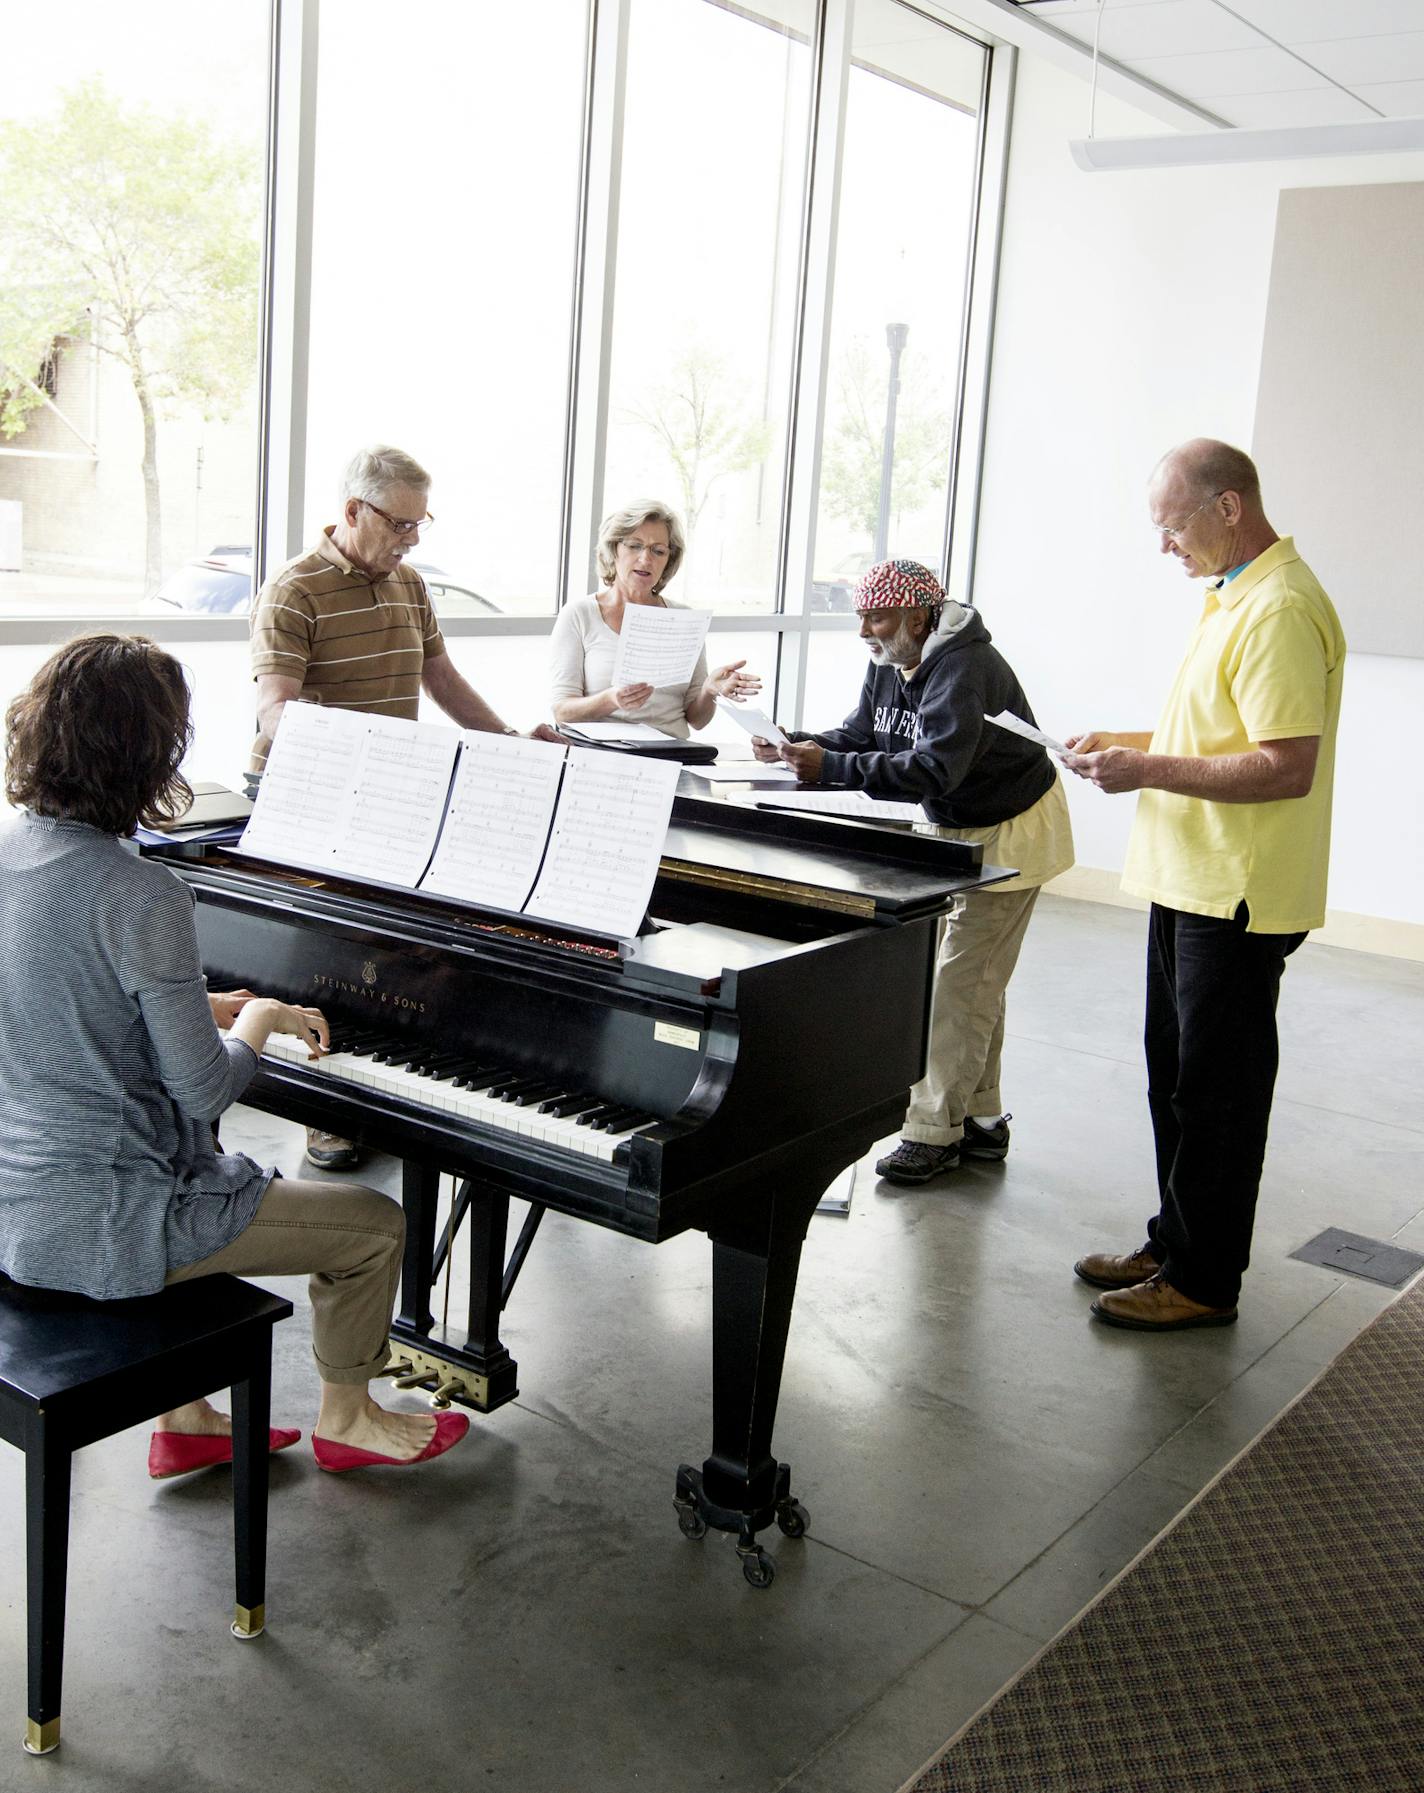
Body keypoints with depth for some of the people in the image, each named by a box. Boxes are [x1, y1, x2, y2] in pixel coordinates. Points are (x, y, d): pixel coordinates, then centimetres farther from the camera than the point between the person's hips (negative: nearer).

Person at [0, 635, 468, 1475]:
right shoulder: (141, 895, -25)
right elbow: (206, 1092, -19)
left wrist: (206, 1009, 14)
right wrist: (261, 1019, 0)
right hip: (101, 1223, -9)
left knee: (201, 1178, 38)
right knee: (376, 1224, 7)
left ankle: (186, 1421, 41)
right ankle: (347, 1418, 32)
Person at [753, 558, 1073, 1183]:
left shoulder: (963, 669, -29)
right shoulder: (889, 664, 1)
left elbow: (934, 769, -39)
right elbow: (860, 737, 3)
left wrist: (830, 767, -42)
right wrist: (795, 748, -15)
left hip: (1010, 833, -9)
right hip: (958, 831, 10)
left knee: (961, 984, -9)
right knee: (973, 981, 15)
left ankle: (934, 1130, -2)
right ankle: (980, 1118, 26)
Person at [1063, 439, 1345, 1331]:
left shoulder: (1278, 612, -20)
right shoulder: (1235, 596, 13)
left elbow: (1287, 767, -26)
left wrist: (1150, 771, -23)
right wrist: (1125, 742, 10)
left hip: (1239, 897, -10)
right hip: (1193, 883, 10)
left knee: (1216, 1091, 1)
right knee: (1177, 1079, 18)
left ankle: (1205, 1281, 14)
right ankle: (1176, 1243, 32)